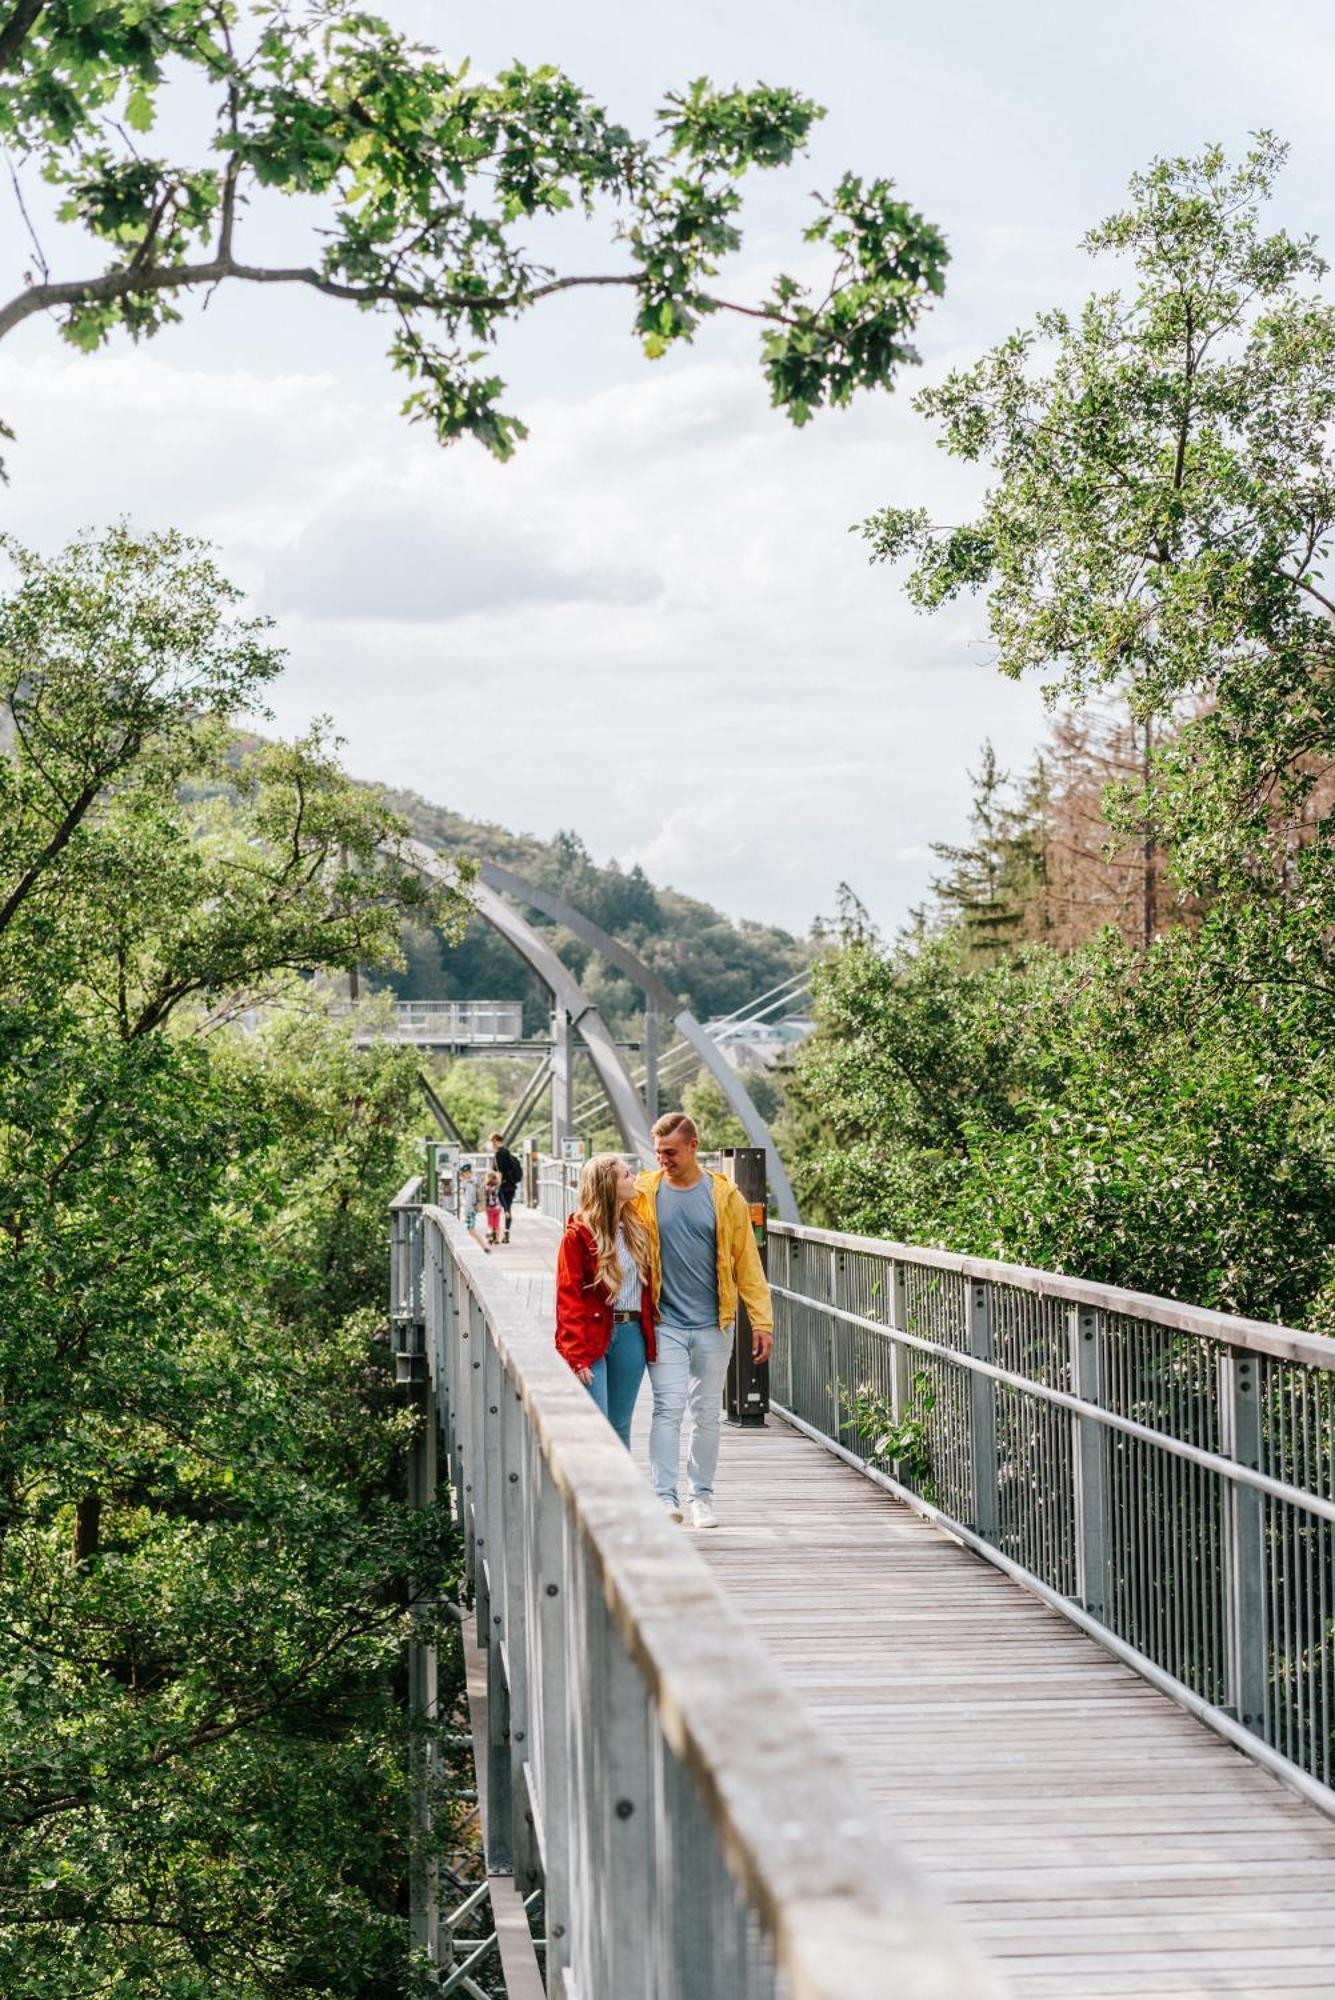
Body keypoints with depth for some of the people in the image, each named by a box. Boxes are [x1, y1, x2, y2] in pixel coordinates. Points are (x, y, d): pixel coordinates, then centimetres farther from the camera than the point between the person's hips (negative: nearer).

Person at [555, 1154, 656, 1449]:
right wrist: (577, 1355, -16)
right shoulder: (579, 1234, -7)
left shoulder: (637, 1227, 11)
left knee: (620, 1427, 12)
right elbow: (568, 1296, -9)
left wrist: (649, 1337, 6)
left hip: (631, 1336, 6)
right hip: (593, 1336, -5)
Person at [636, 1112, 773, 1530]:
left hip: (713, 1324, 1)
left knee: (707, 1413, 9)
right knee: (668, 1409, -10)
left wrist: (762, 1321, 1)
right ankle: (665, 1496, -10)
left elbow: (747, 1261, 4)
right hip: (665, 1323, -1)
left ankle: (702, 1496, 19)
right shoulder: (645, 1194, 1)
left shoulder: (725, 1196, 1)